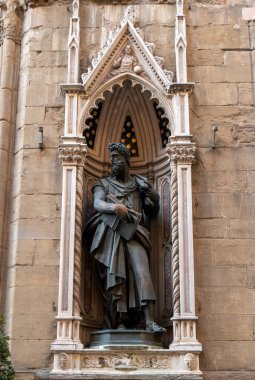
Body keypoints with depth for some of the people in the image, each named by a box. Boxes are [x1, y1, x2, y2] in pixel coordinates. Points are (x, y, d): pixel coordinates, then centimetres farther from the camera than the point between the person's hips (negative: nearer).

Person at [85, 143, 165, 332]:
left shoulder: (139, 182, 21)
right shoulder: (103, 183, 17)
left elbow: (154, 211, 22)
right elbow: (97, 204, -2)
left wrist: (151, 193, 3)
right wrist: (115, 207, -22)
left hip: (133, 233, 0)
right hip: (110, 233, 0)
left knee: (142, 272, -15)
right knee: (114, 276, -8)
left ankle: (149, 321, -20)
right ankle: (120, 321, -5)